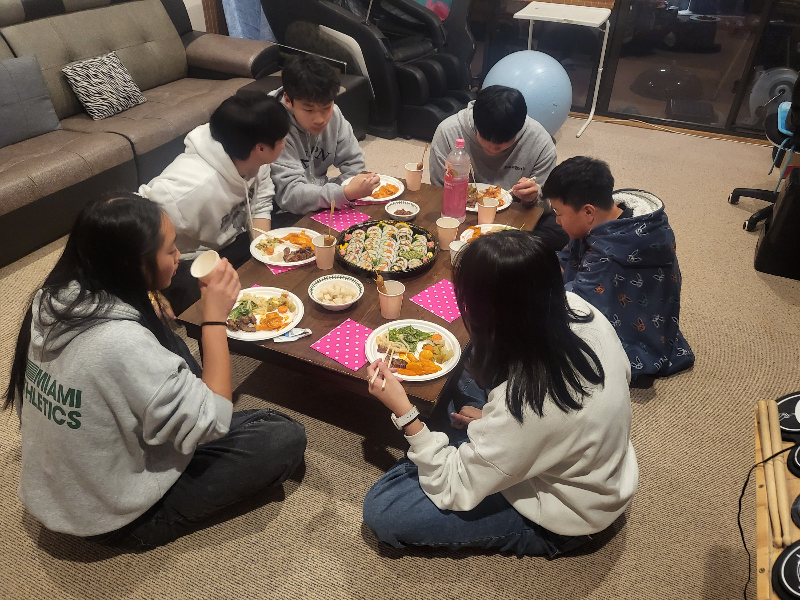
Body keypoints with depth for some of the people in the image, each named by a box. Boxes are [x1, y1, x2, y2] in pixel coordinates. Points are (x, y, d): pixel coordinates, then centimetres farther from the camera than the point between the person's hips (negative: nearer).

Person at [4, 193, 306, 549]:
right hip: (112, 520, -7)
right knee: (286, 437, -8)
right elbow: (214, 422, -27)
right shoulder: (121, 343, -37)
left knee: (172, 346, 13)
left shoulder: (53, 300, -10)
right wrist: (215, 316, -25)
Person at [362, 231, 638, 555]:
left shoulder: (523, 408, -41)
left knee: (380, 511, -9)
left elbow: (453, 490, -25)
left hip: (560, 518, -7)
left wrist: (404, 412, -24)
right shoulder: (576, 309, -22)